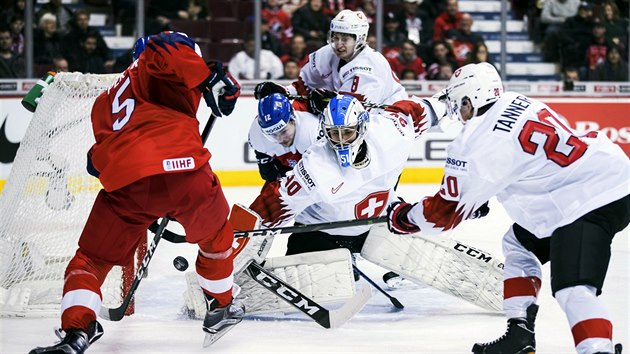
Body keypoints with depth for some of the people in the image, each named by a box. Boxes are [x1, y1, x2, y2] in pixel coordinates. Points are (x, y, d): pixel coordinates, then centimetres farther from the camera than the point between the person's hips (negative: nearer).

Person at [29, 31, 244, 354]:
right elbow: (165, 49, -8)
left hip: (123, 182, 3)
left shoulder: (105, 102, 36)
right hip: (181, 167, -3)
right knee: (215, 235, 28)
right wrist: (210, 79, -5)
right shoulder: (151, 67, 17)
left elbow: (98, 162, 36)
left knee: (91, 259, 15)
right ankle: (221, 307, 41)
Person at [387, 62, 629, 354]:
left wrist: (403, 216, 16)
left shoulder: (479, 143, -11)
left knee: (572, 289, -23)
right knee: (519, 243, 26)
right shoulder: (516, 103, 13)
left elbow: (445, 213, -1)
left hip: (591, 197, -10)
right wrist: (477, 194, 44)